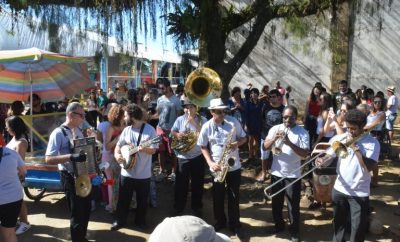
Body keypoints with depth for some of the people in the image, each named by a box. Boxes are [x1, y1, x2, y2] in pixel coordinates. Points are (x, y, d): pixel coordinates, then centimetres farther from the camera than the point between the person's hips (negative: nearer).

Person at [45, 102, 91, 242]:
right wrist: (70, 157, -34)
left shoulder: (78, 130, 8)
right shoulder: (58, 133, -16)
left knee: (86, 209, 19)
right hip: (70, 177, -8)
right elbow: (49, 159, -23)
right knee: (77, 213, 4)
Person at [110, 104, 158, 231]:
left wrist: (143, 149, -33)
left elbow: (153, 150, -13)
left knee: (142, 200, 13)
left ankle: (140, 220, 33)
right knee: (123, 199, 13)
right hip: (126, 172, 3)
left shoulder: (150, 130, -12)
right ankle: (120, 220, 31)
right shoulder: (126, 130, 3)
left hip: (143, 173, -3)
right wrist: (117, 154, -13)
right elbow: (118, 145, 8)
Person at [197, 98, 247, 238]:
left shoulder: (233, 122, -6)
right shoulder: (207, 127, -7)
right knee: (218, 197, 13)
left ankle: (235, 224, 25)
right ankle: (220, 222, 33)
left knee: (234, 197, 9)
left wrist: (237, 143, -18)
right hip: (217, 168, 0)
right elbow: (203, 147, 1)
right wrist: (210, 162, -12)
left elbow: (244, 137, 4)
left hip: (234, 166, 0)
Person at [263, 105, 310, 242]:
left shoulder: (302, 133, -8)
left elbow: (305, 154, -17)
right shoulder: (275, 129, 0)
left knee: (293, 205, 7)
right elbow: (265, 147, -5)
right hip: (276, 173, 3)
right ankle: (279, 225, 39)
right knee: (276, 203, 18)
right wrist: (274, 138, -24)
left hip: (293, 175, -3)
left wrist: (289, 143, -28)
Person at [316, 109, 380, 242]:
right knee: (338, 222, 22)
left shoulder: (372, 143, -12)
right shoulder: (341, 138, -3)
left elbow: (369, 167, -23)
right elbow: (330, 156, -6)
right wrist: (322, 161, -29)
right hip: (339, 189, 3)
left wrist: (355, 147, -23)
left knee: (358, 228, 9)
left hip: (359, 193, -3)